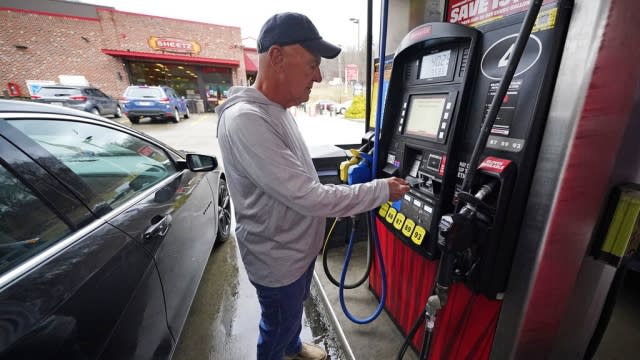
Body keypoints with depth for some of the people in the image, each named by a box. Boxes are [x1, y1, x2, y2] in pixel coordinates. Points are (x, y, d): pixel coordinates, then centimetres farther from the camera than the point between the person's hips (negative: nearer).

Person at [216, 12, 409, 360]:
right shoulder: (245, 120, -30)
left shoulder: (278, 111, 2)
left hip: (298, 247, 9)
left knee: (293, 312, 34)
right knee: (277, 328, 21)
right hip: (277, 259, -9)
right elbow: (308, 197, -31)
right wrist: (382, 189, -21)